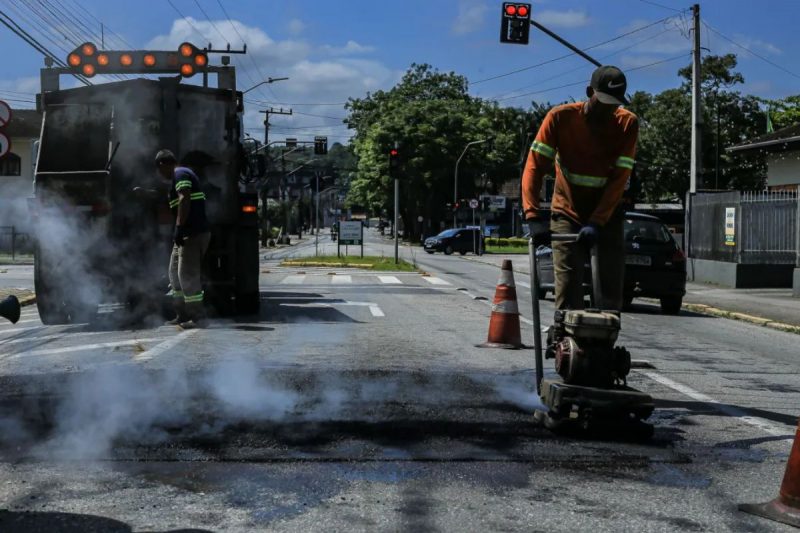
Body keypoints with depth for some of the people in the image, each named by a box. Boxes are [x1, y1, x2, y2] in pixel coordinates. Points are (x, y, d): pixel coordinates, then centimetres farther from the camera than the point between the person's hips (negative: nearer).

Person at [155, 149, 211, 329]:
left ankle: (198, 317, -3)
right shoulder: (184, 174, 22)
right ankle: (182, 315, 21)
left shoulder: (180, 174, -10)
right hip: (188, 234, 11)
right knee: (175, 273, 16)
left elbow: (184, 199, -25)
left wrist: (179, 228, -28)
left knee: (187, 275, -7)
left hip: (193, 234, -11)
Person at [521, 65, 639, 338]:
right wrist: (533, 216, -32)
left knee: (611, 289, -1)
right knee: (568, 289, -7)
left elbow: (619, 178, -18)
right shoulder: (561, 117, -16)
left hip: (607, 217, 1)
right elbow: (535, 166, -20)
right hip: (567, 213, -1)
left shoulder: (627, 124, -13)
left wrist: (597, 222, -28)